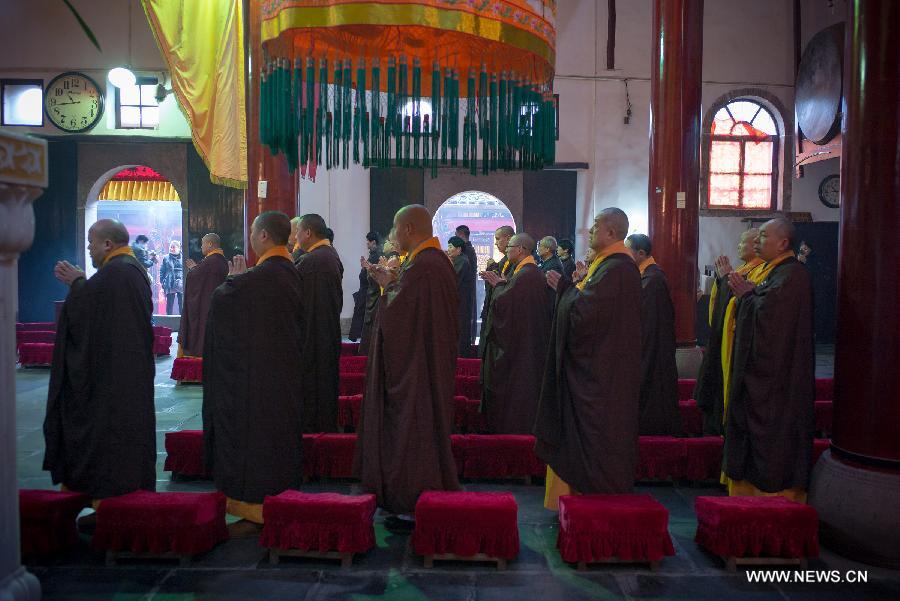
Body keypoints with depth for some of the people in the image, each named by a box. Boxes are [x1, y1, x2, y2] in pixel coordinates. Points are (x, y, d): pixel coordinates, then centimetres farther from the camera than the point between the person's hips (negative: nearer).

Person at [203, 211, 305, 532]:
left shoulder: (259, 277, -22)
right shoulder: (291, 273, 6)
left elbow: (222, 299, -10)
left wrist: (234, 278, 8)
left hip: (256, 376, -9)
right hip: (285, 375, 9)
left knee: (253, 439, 2)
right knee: (280, 436, 16)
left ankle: (255, 510, 11)